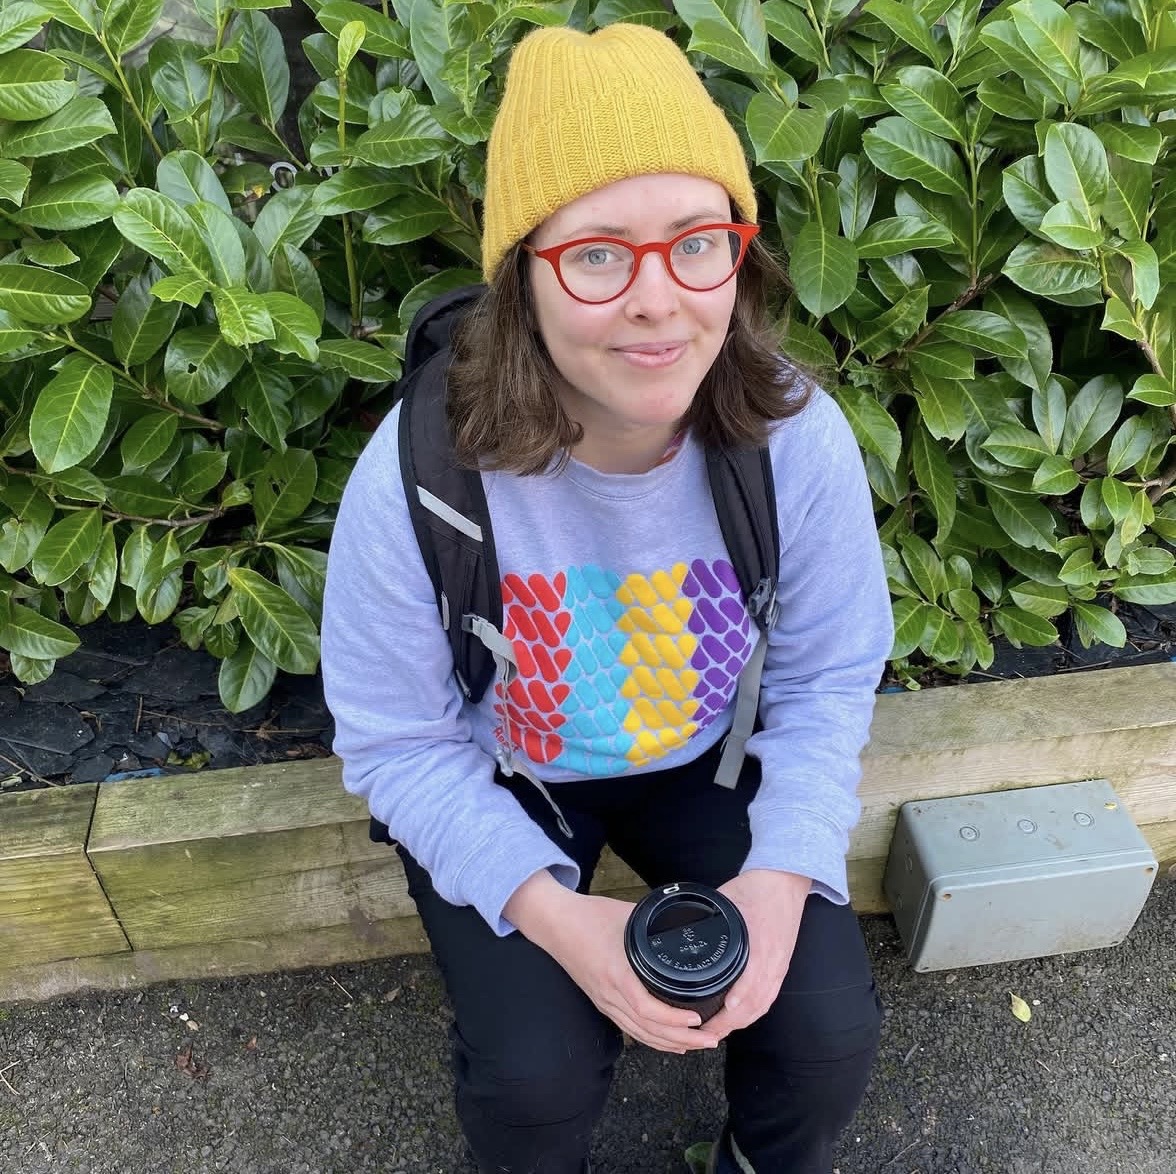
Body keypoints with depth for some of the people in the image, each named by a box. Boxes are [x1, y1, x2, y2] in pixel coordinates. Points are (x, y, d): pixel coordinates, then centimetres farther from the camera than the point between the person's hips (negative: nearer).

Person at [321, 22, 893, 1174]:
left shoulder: (800, 440, -23)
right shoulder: (417, 476, -30)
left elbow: (828, 679, -9)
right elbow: (399, 744, -18)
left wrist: (784, 875, -23)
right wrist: (553, 913, -29)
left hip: (706, 761, 2)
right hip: (495, 784, -1)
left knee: (831, 1030, -8)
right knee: (536, 1072, -17)